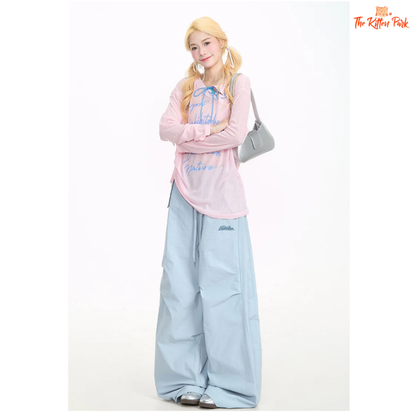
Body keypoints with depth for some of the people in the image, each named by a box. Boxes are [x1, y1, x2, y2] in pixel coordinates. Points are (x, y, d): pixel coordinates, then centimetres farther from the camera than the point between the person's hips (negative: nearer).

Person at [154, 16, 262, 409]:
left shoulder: (238, 83, 4)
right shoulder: (185, 87, 15)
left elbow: (237, 134, -9)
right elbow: (166, 128, 0)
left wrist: (188, 138, -5)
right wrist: (209, 130, -11)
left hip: (222, 192, -4)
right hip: (186, 192, 4)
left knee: (221, 284, -6)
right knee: (181, 284, 2)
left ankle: (226, 384, 1)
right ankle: (186, 378, 11)